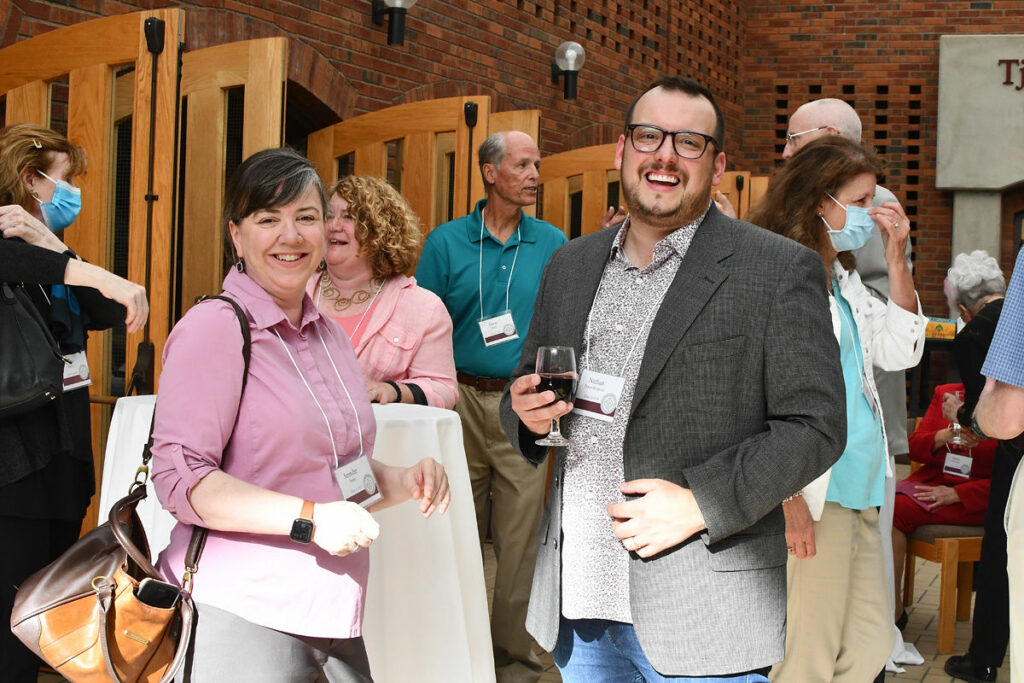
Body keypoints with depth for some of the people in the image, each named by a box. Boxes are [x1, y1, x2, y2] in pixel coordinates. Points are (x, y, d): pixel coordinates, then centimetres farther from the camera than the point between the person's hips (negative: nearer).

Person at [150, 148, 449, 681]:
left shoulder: (328, 335, 15)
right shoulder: (214, 327, -9)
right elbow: (180, 479, -16)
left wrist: (402, 482, 6)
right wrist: (309, 518, -22)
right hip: (238, 620, -7)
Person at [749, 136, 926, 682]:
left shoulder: (843, 278, 20)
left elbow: (900, 351, 21)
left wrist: (897, 261, 10)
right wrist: (788, 494, -20)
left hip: (859, 490, 9)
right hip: (814, 494, -9)